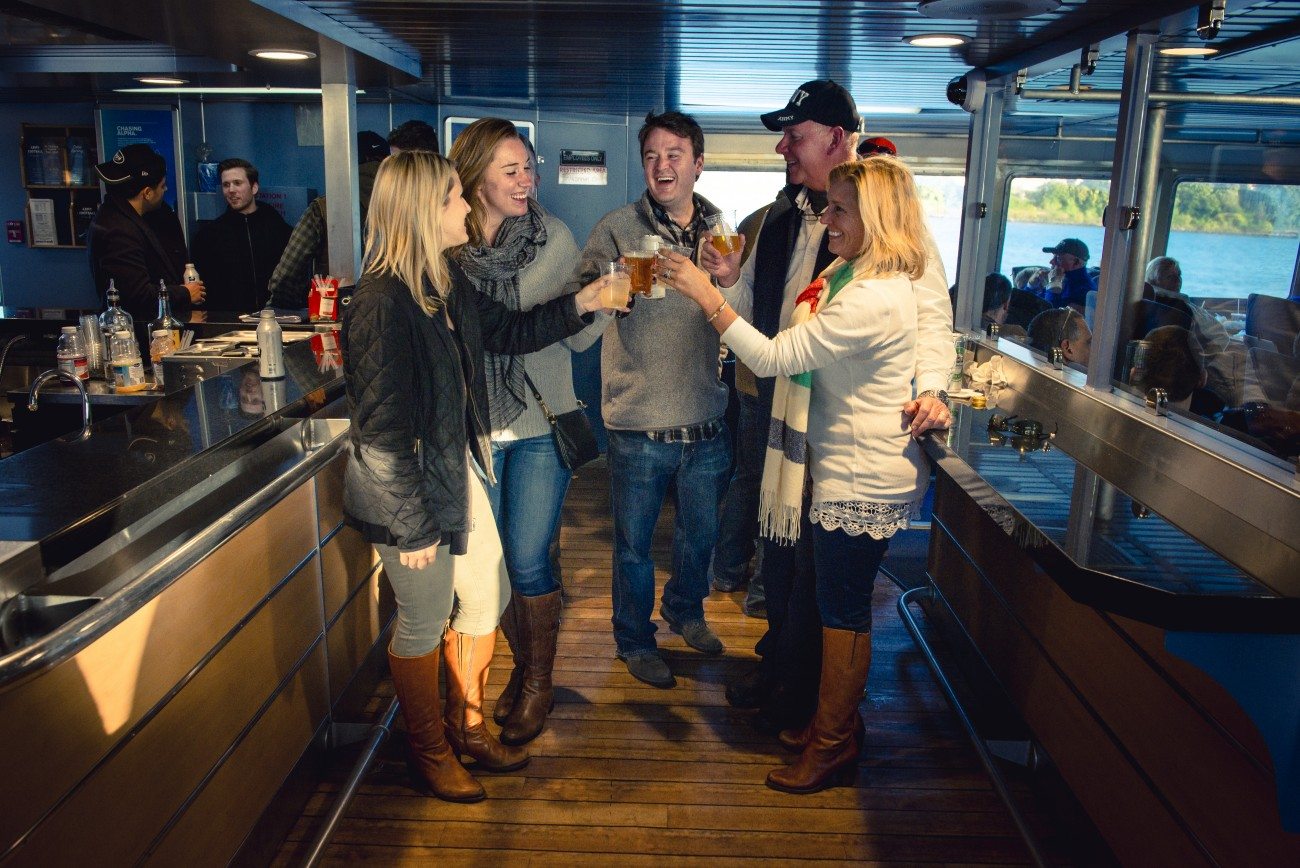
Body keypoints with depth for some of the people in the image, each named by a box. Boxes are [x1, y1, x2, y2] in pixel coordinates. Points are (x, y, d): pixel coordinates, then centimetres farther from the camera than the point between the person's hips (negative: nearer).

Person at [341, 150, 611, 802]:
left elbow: (507, 331, 17)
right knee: (424, 622, 10)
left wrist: (584, 301, 7)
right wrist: (411, 526, -19)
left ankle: (468, 725, 41)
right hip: (411, 489, -9)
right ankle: (429, 750, 36)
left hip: (460, 472, 9)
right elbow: (384, 430, -24)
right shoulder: (382, 304, -25)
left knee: (486, 597, 19)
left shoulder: (447, 283, 2)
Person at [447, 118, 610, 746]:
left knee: (527, 562, 1)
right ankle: (522, 664, 36)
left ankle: (539, 682, 24)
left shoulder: (554, 237, -4)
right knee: (493, 562, 12)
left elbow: (579, 336, -3)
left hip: (540, 424, -1)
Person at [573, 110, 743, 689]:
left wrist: (730, 280, -13)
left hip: (705, 422, 4)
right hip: (639, 424, -4)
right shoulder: (616, 230, -7)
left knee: (701, 531, 22)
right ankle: (634, 641, 35)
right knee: (634, 544, 11)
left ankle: (685, 610, 49)